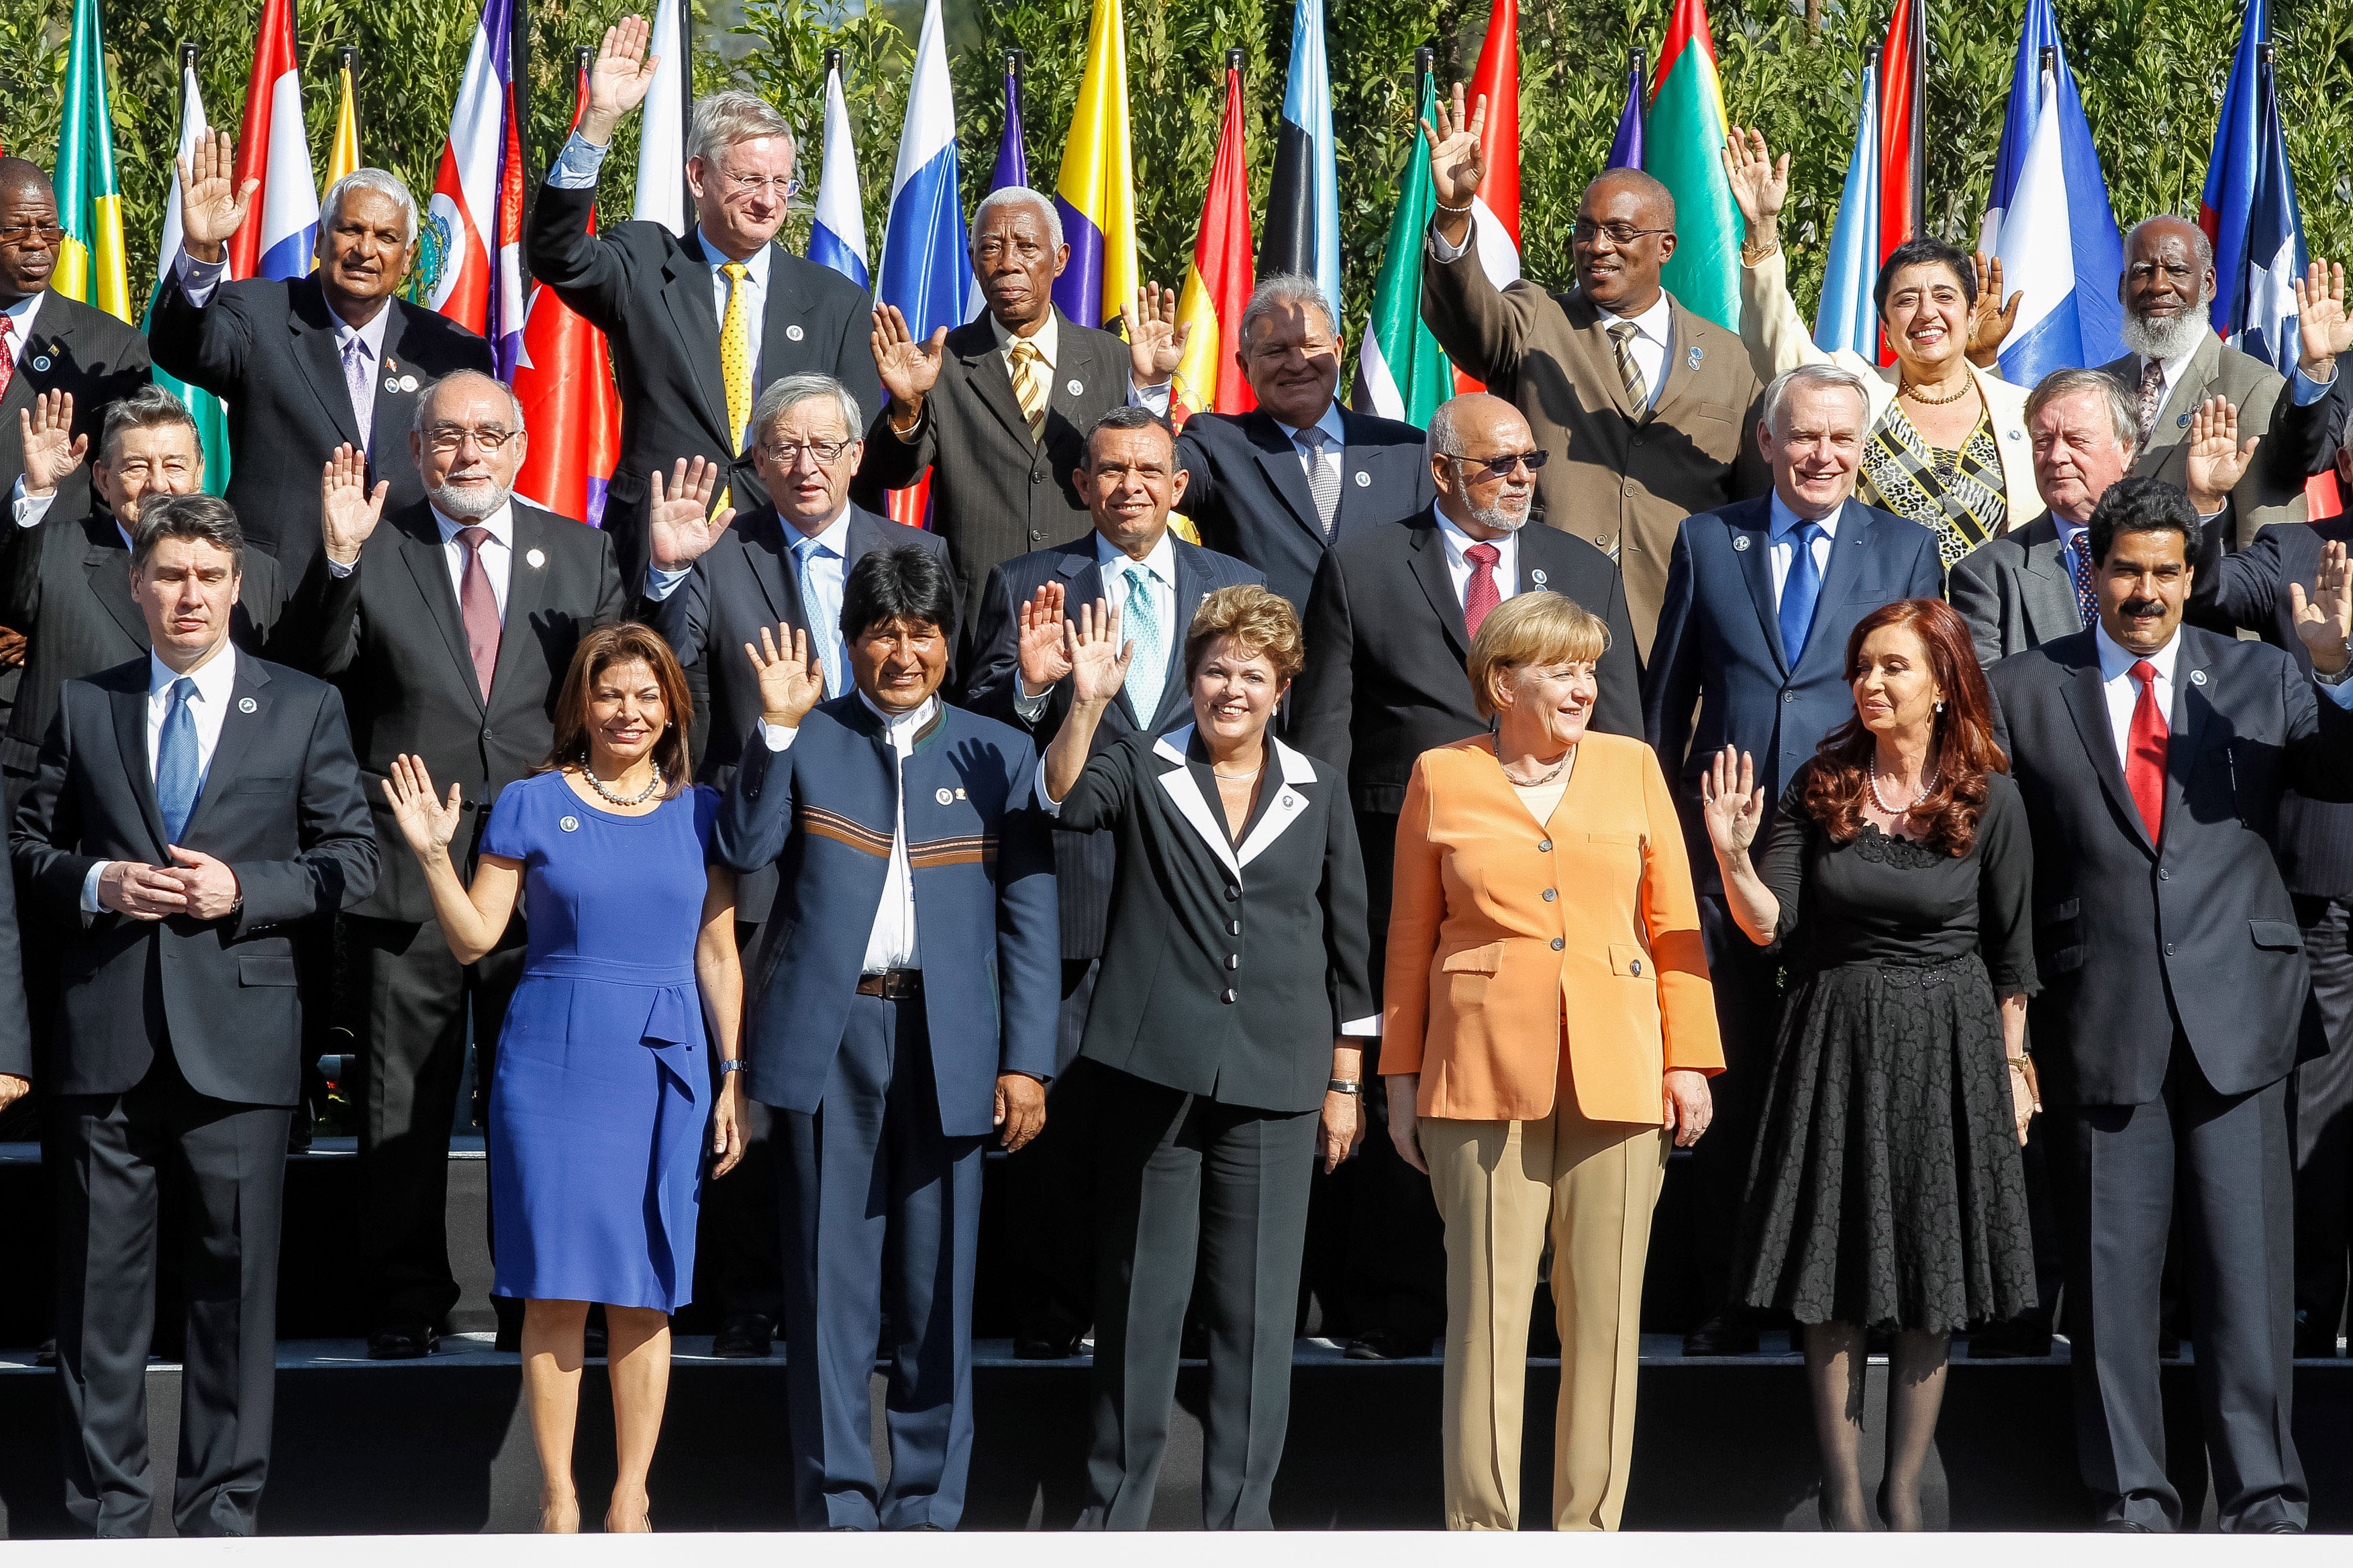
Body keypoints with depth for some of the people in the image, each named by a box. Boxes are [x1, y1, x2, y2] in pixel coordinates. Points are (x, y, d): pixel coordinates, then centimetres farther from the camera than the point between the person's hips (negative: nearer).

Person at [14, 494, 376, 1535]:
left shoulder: (305, 709, 7)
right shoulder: (82, 705, 12)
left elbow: (350, 861, 4)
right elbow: (30, 843, 14)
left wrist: (244, 891, -10)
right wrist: (95, 884, -6)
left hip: (238, 1040, -1)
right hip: (106, 1037, 1)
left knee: (235, 1282, 3)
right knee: (101, 1282, 5)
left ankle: (222, 1510, 13)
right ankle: (106, 1509, 15)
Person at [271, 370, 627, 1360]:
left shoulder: (580, 554, 10)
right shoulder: (372, 554, 3)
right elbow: (311, 672, -8)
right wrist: (338, 560, -23)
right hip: (405, 869, -1)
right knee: (401, 1104, 6)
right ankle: (405, 1303, 18)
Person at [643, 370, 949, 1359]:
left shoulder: (921, 558, 9)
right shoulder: (717, 558, 3)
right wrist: (668, 574, -21)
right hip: (760, 864, -1)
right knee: (749, 1087, 2)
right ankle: (750, 1298, 13)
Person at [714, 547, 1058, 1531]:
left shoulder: (1000, 758, 10)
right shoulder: (805, 740, 9)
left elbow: (1028, 923, 7)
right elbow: (743, 850, -5)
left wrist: (1026, 1062, 0)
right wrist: (778, 728, -12)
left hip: (946, 1043, 1)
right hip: (825, 1037, 0)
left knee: (938, 1284, 4)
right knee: (829, 1279, 2)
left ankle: (927, 1507, 14)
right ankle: (836, 1505, 11)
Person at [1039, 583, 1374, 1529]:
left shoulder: (1318, 795, 10)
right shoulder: (1142, 770, 6)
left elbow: (1346, 947, 13)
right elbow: (1066, 800, -16)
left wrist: (1344, 1082, 10)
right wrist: (1089, 703, -29)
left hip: (1273, 1084, 1)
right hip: (1151, 1070, -1)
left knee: (1258, 1304, 2)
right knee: (1142, 1295, 4)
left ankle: (1239, 1513, 12)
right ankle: (1116, 1507, 14)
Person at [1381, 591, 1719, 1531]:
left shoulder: (1631, 767, 10)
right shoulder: (1442, 778, 7)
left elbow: (1674, 921, 10)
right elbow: (1411, 936, 10)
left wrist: (1688, 1059, 3)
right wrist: (1402, 1077, 8)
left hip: (1616, 1069, 2)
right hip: (1485, 1071, -1)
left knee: (1606, 1309, 2)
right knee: (1487, 1305, -3)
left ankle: (1590, 1524, 11)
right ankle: (1481, 1526, 5)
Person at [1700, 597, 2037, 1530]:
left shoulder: (1989, 800, -4)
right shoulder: (1821, 788, 0)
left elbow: (2011, 955, 3)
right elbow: (1772, 928, -5)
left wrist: (2012, 1065, 5)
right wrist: (1734, 857, -22)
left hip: (1945, 1047, -1)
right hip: (1836, 1041, 1)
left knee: (1932, 1287, 5)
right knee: (1834, 1286, 4)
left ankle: (1904, 1492, 16)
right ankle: (1842, 1495, 13)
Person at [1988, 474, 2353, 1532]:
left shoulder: (2259, 678, 9)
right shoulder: (2024, 691, 7)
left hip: (2235, 1010, 0)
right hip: (2101, 1016, 0)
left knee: (2246, 1255, 1)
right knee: (2112, 1260, 5)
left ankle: (2261, 1492, 10)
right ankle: (2132, 1494, 14)